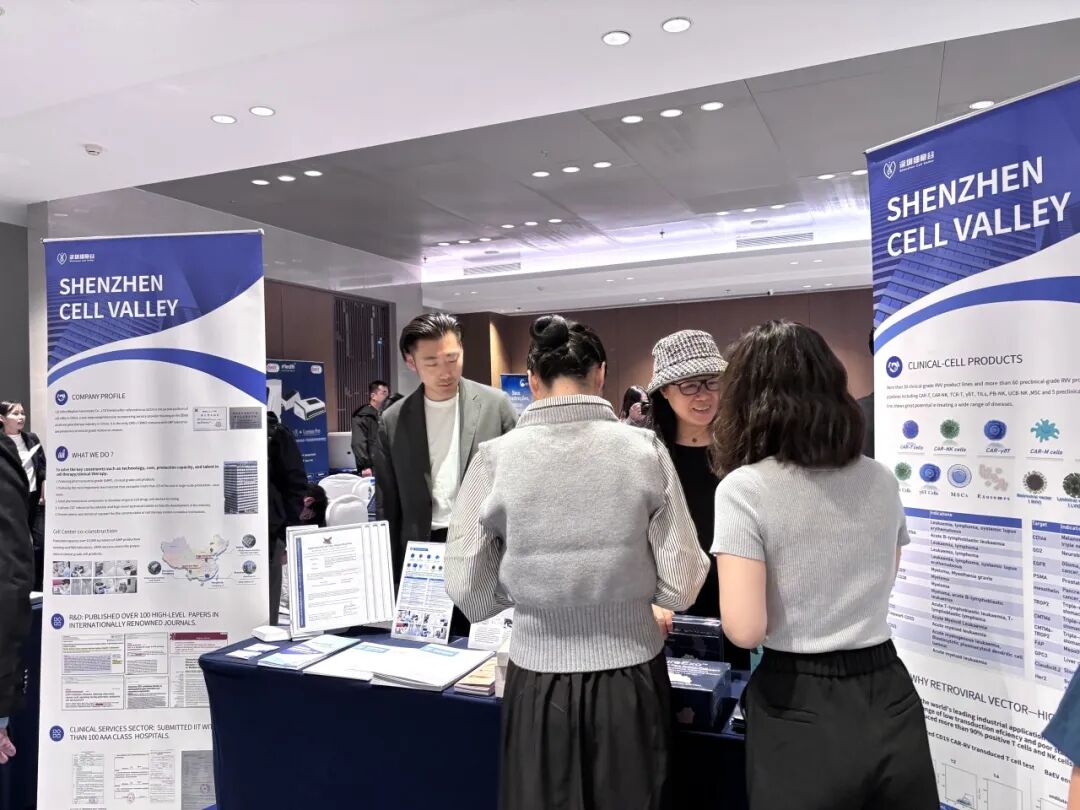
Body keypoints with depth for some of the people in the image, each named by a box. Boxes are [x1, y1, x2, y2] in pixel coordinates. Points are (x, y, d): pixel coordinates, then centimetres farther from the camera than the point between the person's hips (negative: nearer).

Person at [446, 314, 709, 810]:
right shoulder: (645, 449, -11)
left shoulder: (496, 457, -12)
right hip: (631, 676, 1)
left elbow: (469, 594, -6)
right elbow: (681, 588, -8)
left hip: (540, 679, 0)